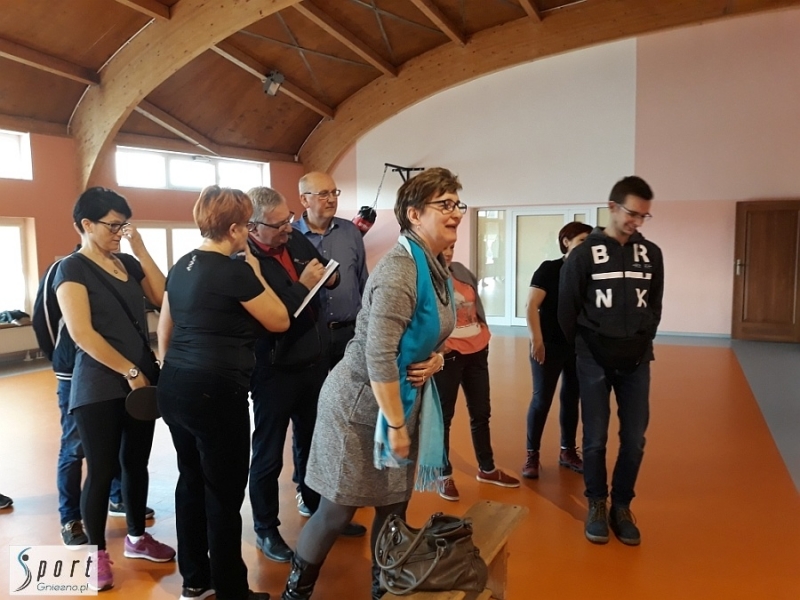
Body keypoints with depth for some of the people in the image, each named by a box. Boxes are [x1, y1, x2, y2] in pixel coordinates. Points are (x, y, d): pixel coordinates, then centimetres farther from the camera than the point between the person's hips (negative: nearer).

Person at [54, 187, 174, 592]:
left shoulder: (128, 264, 10)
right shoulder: (73, 268, -7)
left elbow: (164, 299, -3)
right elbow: (81, 333, -16)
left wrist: (141, 250, -5)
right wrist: (130, 371, -16)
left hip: (141, 379, 6)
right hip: (99, 386, -6)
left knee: (136, 462, 15)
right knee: (101, 470, 3)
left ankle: (137, 537, 32)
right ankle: (97, 552, 21)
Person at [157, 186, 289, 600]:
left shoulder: (181, 267, 10)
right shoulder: (234, 271, -15)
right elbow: (280, 321, -5)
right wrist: (255, 272, 1)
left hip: (174, 387, 9)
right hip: (215, 392, -9)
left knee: (191, 481, 19)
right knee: (224, 494, 4)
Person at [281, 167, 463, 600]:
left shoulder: (437, 267, 3)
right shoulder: (399, 270, -24)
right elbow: (378, 355, -28)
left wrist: (435, 359, -4)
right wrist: (396, 425, -21)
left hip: (404, 400, 8)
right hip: (362, 405, -8)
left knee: (394, 506, 16)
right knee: (337, 510, 6)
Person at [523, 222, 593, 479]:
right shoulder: (549, 269, -6)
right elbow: (532, 306, -12)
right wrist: (536, 339, -20)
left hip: (579, 346, 5)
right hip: (550, 345, -4)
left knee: (572, 399, 13)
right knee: (542, 399, 1)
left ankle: (568, 451, 27)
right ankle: (532, 455, 12)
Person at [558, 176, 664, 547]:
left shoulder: (652, 254, 4)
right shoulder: (584, 255, -6)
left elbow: (655, 305, 14)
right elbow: (567, 310, -1)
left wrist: (642, 342, 12)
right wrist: (585, 348, 6)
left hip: (636, 362, 3)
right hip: (595, 362, -3)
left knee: (634, 439, 4)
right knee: (595, 439, 3)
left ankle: (622, 506, 22)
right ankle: (596, 505, 21)